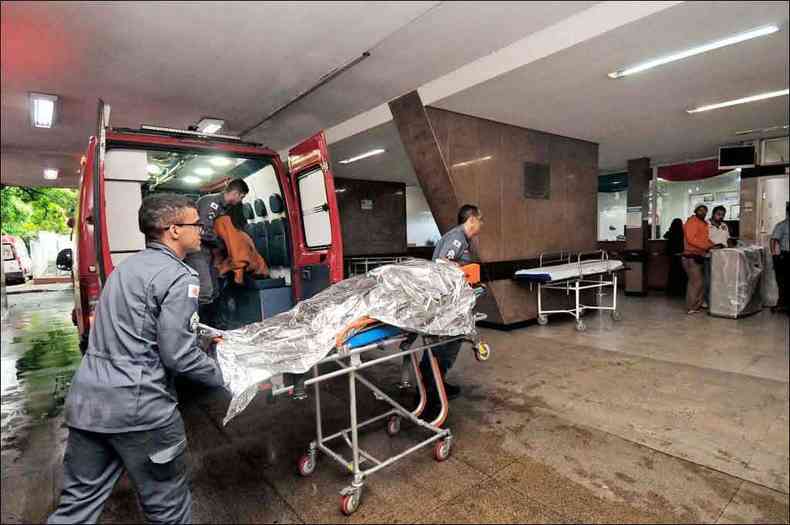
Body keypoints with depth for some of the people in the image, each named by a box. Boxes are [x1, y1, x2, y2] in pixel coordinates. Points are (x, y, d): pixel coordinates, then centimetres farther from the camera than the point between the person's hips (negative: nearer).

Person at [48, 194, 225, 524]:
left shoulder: (128, 265, 11)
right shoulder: (179, 277, -16)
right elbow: (180, 357, -19)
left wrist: (201, 337, 20)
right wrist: (223, 377, -3)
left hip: (86, 400, 8)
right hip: (138, 406, -8)